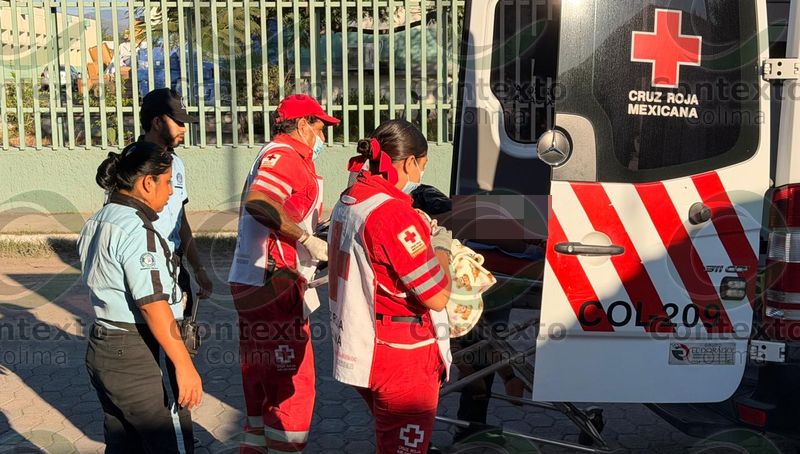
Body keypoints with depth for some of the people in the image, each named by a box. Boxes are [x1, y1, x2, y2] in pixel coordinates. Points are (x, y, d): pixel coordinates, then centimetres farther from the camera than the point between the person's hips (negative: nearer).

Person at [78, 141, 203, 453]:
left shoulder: (97, 222, 11)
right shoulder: (135, 229, -18)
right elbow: (152, 304, -23)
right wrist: (184, 365, -22)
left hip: (101, 347, 10)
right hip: (132, 354, -10)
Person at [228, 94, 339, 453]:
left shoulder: (275, 156, 22)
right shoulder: (285, 155, -11)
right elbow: (258, 203, -29)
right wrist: (306, 240, -24)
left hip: (252, 283, 11)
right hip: (272, 285, -11)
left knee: (264, 380, 18)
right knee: (293, 383, -3)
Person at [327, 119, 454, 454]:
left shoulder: (348, 201, 6)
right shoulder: (392, 212, -23)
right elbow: (437, 296, -22)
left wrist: (422, 234, 12)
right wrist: (441, 246, -5)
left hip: (361, 349, 9)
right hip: (401, 356, -9)